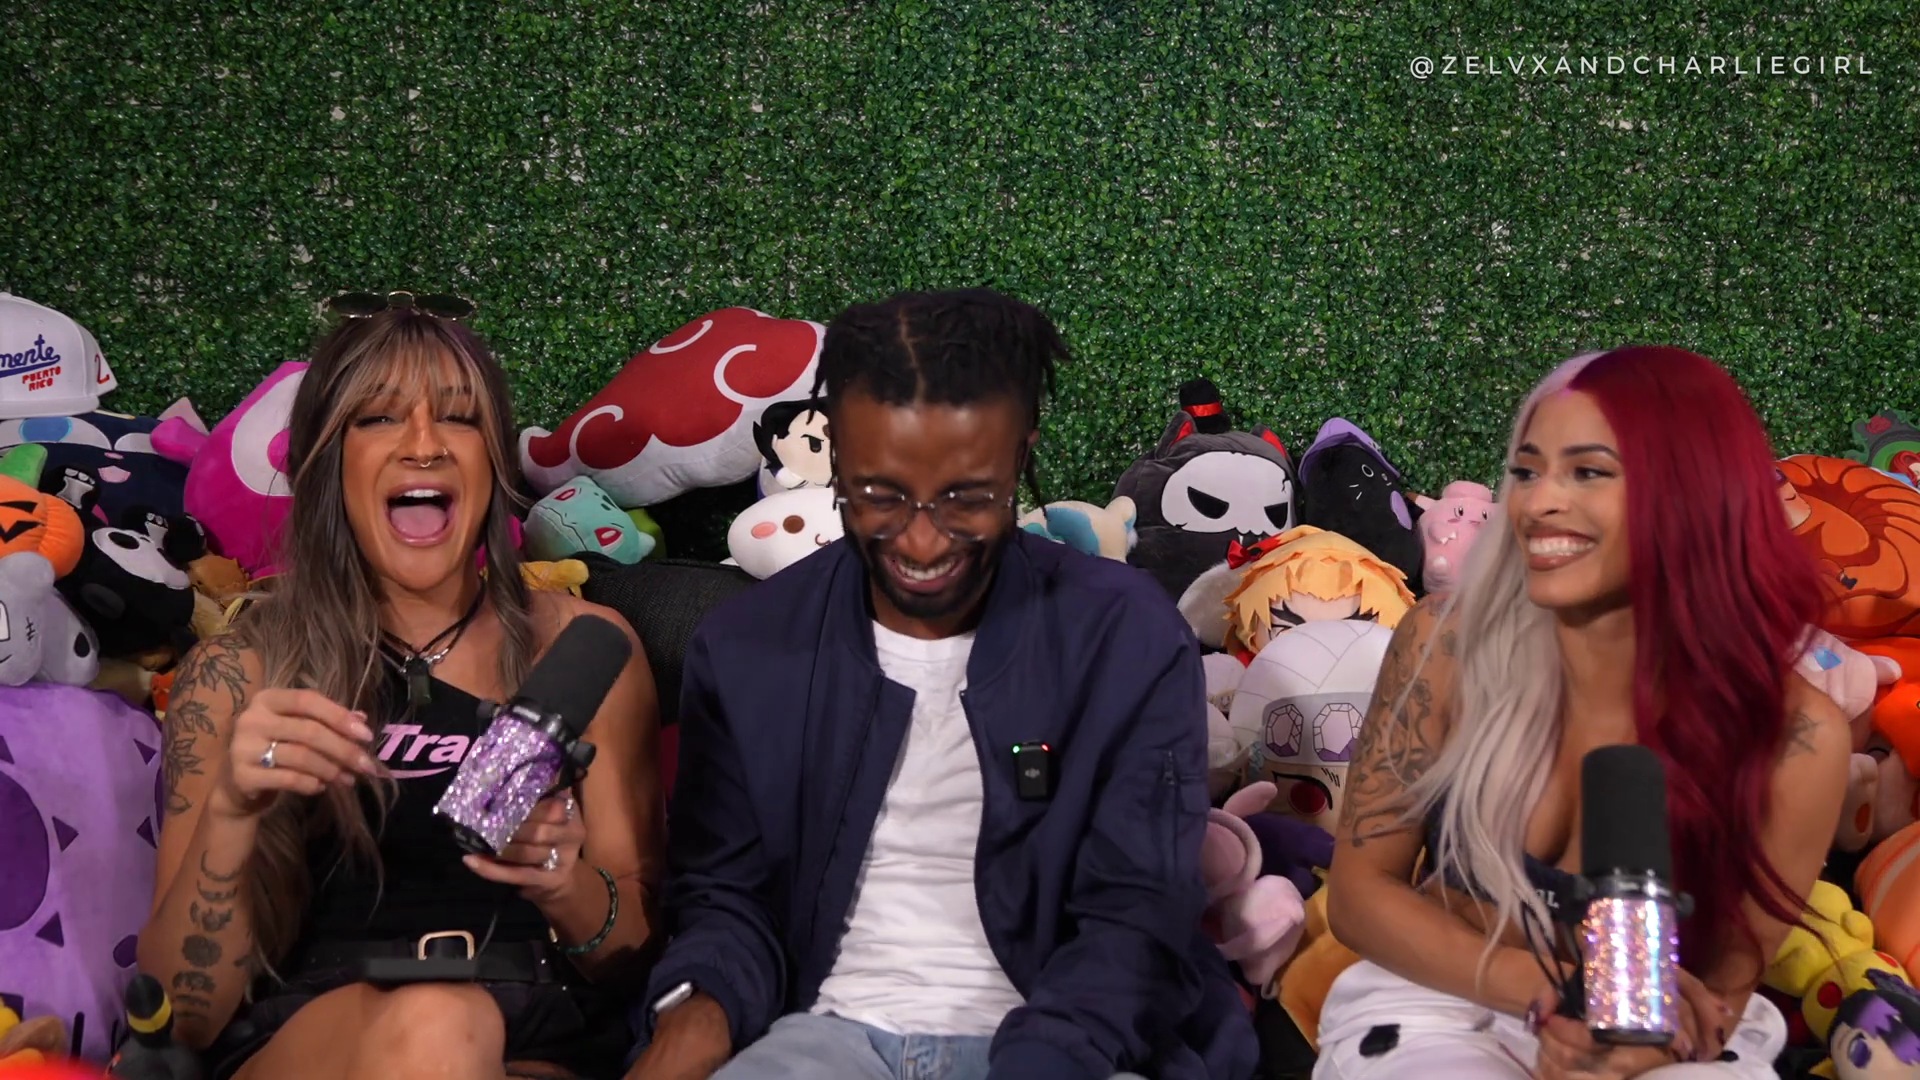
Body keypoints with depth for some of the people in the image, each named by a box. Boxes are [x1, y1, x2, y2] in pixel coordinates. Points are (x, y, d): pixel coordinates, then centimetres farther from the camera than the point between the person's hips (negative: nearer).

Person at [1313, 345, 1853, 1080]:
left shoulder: (1791, 736, -14)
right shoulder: (1448, 642, -12)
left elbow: (1719, 988, -4)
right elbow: (1359, 890, -5)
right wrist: (1550, 986, -20)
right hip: (1438, 1010, 0)